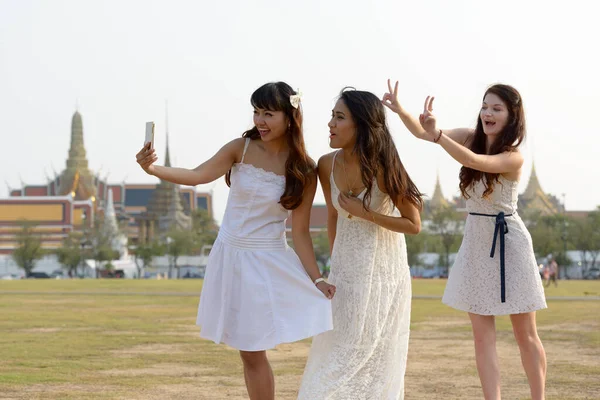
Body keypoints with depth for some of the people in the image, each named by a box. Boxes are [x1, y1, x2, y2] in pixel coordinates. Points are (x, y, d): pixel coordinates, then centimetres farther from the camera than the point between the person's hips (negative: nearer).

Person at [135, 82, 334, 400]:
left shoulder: (304, 171, -6)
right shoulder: (241, 148, -4)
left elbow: (300, 232, -3)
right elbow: (198, 176, -16)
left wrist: (317, 280, -11)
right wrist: (153, 169, -33)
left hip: (269, 262, -2)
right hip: (231, 256, 2)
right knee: (249, 351, 8)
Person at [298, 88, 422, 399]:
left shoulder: (383, 167, -20)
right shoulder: (327, 165, -7)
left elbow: (413, 225, -14)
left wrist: (365, 213, -21)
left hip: (384, 268, -4)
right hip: (346, 266, 4)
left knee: (376, 352, 3)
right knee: (337, 347, 5)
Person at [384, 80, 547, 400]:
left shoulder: (513, 158, -16)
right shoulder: (471, 137, 1)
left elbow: (473, 161, -34)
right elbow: (422, 132, -5)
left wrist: (436, 134, -46)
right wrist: (400, 111, -25)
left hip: (508, 243, -5)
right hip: (475, 241, 5)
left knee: (525, 334, 3)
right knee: (482, 334, 2)